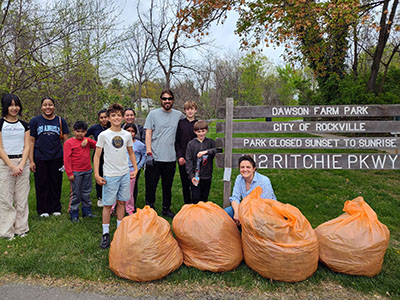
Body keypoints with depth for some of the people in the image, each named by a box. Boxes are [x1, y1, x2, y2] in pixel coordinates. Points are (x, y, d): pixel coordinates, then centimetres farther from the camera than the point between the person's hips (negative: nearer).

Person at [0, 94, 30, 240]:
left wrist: (21, 165, -9)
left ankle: (21, 228, 17)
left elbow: (27, 146, 5)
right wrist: (12, 166, -13)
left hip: (22, 163, 3)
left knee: (22, 197, 6)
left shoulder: (24, 125, 10)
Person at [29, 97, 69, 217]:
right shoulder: (35, 121, 3)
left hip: (57, 158, 1)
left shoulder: (61, 121, 6)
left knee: (56, 184, 7)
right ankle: (43, 210, 19)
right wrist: (31, 160, -3)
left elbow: (65, 141, 8)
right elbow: (31, 141, 3)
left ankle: (56, 208, 21)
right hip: (40, 158, -1)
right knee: (41, 185, 6)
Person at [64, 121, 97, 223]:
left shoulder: (87, 141, 8)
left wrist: (88, 141, -12)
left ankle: (87, 211, 27)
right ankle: (74, 214, 14)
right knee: (76, 193, 3)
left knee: (86, 192, 15)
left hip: (87, 171, 5)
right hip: (76, 172, -4)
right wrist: (69, 173, -12)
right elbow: (67, 159, -9)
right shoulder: (69, 143, -7)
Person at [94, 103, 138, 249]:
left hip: (125, 174, 4)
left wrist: (135, 169, 10)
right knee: (108, 204, 2)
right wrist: (96, 174, -11)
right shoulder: (103, 135, -5)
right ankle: (105, 233, 14)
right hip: (110, 175, -3)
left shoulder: (127, 134, 5)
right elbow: (97, 155, -3)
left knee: (121, 202, 12)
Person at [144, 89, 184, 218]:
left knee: (167, 186, 13)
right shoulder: (153, 114, 1)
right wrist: (149, 153, -11)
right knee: (151, 185, 3)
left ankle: (166, 209, 28)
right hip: (155, 158, -2)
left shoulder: (178, 115, 8)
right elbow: (148, 135, -2)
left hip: (170, 158, 3)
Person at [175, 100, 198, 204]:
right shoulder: (181, 123, 4)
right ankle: (186, 204, 21)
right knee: (185, 184, 9)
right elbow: (177, 142, 3)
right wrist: (180, 156, -7)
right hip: (183, 159, 1)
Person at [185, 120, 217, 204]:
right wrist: (191, 175, -9)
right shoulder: (191, 144, 0)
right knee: (196, 198, -1)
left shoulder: (210, 142, 4)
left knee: (204, 199, 12)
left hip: (207, 176, 2)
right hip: (195, 176, -1)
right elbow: (189, 161, -2)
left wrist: (206, 151, -27)